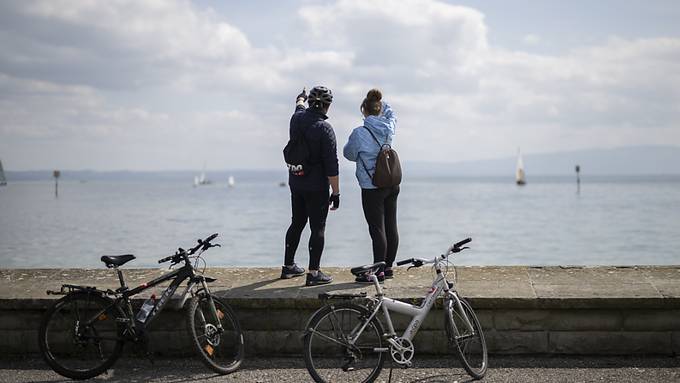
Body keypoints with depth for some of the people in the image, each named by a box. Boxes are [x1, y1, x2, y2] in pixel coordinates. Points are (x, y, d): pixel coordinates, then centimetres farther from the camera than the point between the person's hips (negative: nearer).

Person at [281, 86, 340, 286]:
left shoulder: (297, 118, 1)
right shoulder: (324, 128, -19)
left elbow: (300, 106, 30)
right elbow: (331, 165, -18)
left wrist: (301, 98, 52)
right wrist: (336, 192, -12)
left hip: (295, 183, 7)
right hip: (316, 187, -7)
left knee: (297, 223, 19)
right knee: (318, 228, -1)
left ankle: (289, 266, 28)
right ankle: (314, 273, -2)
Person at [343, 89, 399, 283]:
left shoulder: (359, 133, -14)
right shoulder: (388, 127, 2)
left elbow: (349, 153, 4)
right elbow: (391, 114, 27)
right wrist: (380, 102, 25)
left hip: (372, 188, -6)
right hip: (392, 185, 6)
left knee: (377, 229, -4)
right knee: (391, 226, 11)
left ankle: (378, 271, -1)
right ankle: (388, 267, 21)